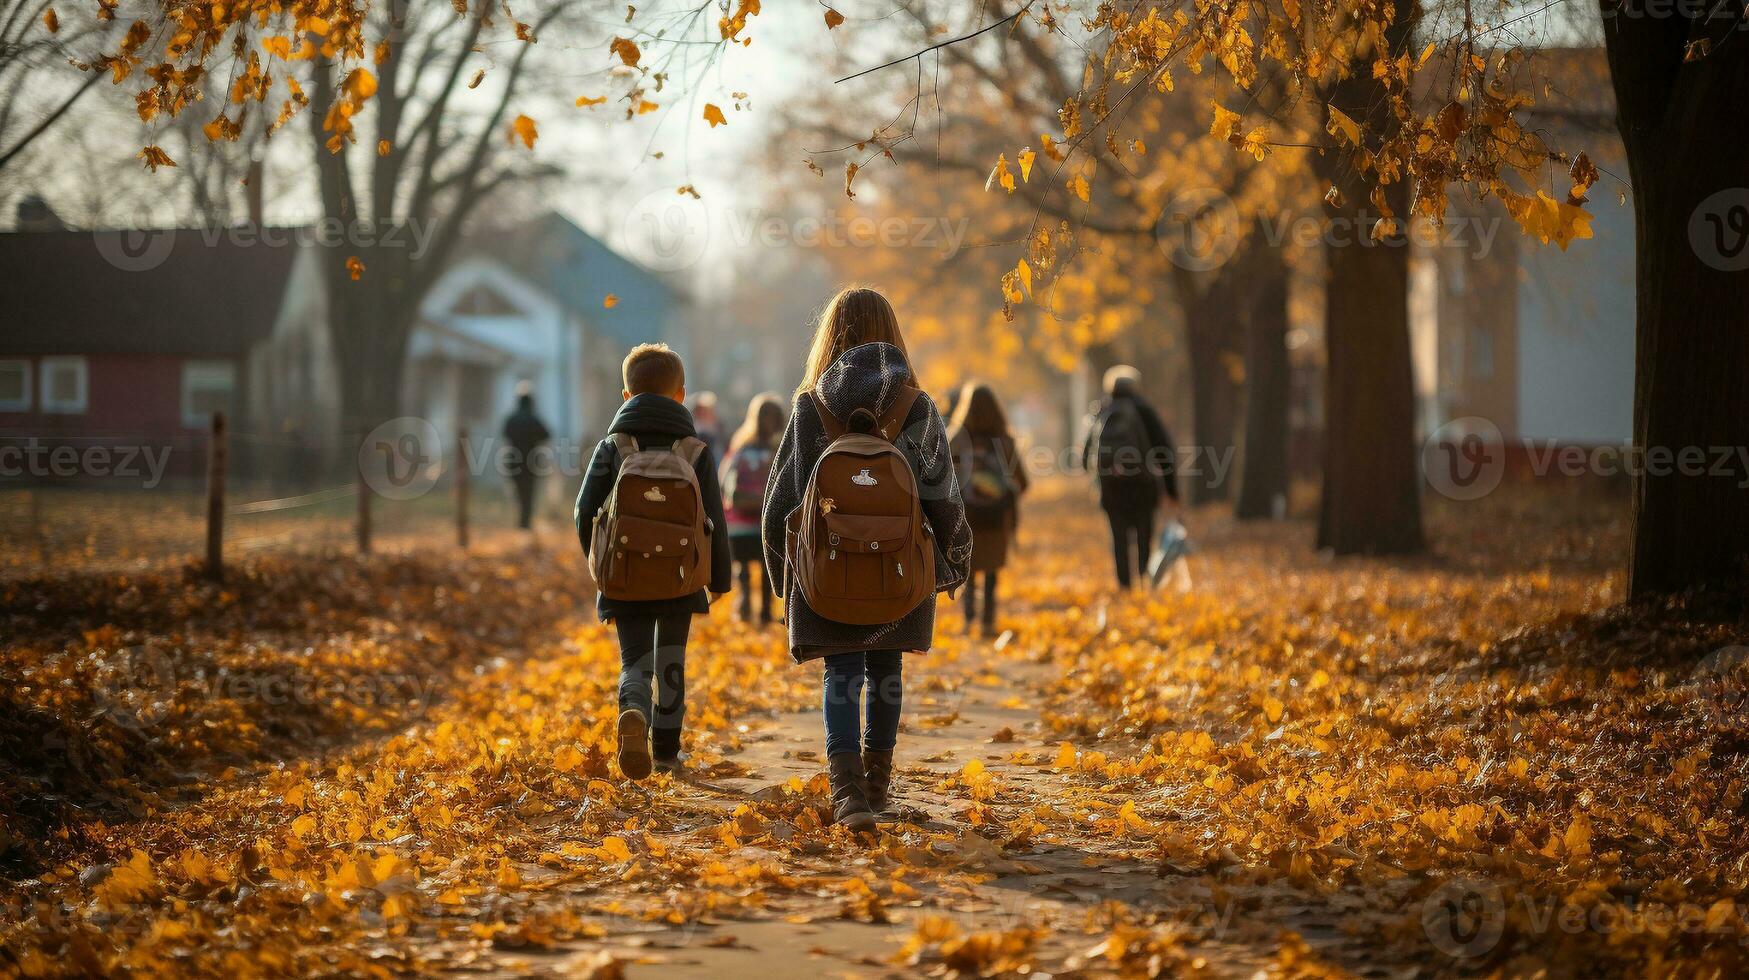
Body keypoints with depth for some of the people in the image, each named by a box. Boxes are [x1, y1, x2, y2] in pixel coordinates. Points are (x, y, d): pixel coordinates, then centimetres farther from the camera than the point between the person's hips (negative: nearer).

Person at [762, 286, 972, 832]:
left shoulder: (811, 408, -6)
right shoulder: (916, 409, -4)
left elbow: (783, 496, -2)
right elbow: (943, 497, -1)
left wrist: (784, 568, 12)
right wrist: (951, 562, 14)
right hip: (899, 567, 1)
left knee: (841, 675, -1)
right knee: (885, 670, 15)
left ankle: (846, 785, -18)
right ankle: (877, 781, 26)